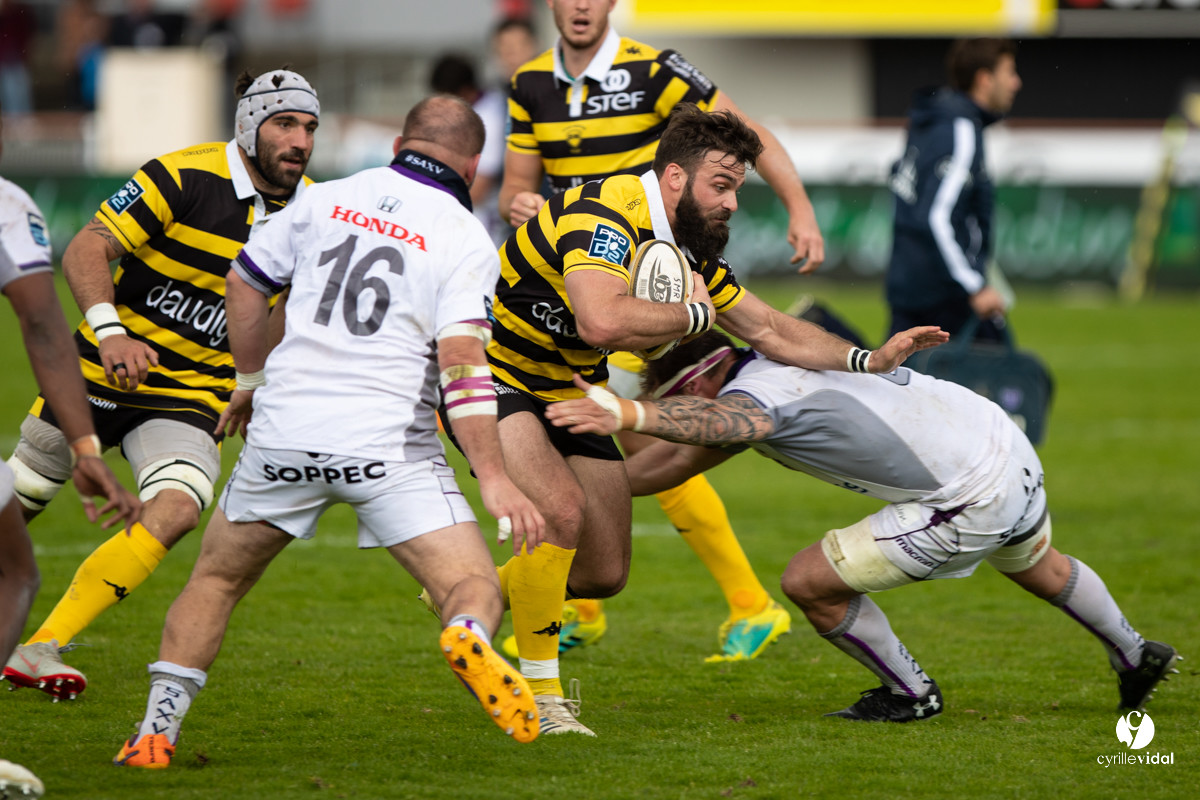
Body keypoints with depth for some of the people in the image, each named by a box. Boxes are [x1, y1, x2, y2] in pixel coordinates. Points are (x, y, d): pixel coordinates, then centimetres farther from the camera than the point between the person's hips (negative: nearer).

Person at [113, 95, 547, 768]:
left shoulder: (326, 200, 10)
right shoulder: (466, 240, -1)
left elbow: (244, 284, 19)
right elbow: (461, 360, -13)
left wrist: (253, 378, 34)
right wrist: (495, 479, -16)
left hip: (284, 432, 3)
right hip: (390, 446, -3)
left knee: (217, 578, 22)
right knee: (476, 589, -4)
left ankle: (156, 731, 13)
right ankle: (470, 637, -40)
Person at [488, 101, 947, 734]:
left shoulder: (687, 249, 0)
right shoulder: (601, 216, -28)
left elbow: (767, 329, 9)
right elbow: (602, 322, -45)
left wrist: (868, 360, -3)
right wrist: (695, 314, -28)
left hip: (568, 395, 9)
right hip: (493, 377, -9)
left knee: (604, 574, 5)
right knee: (561, 511, -30)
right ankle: (537, 693, -17)